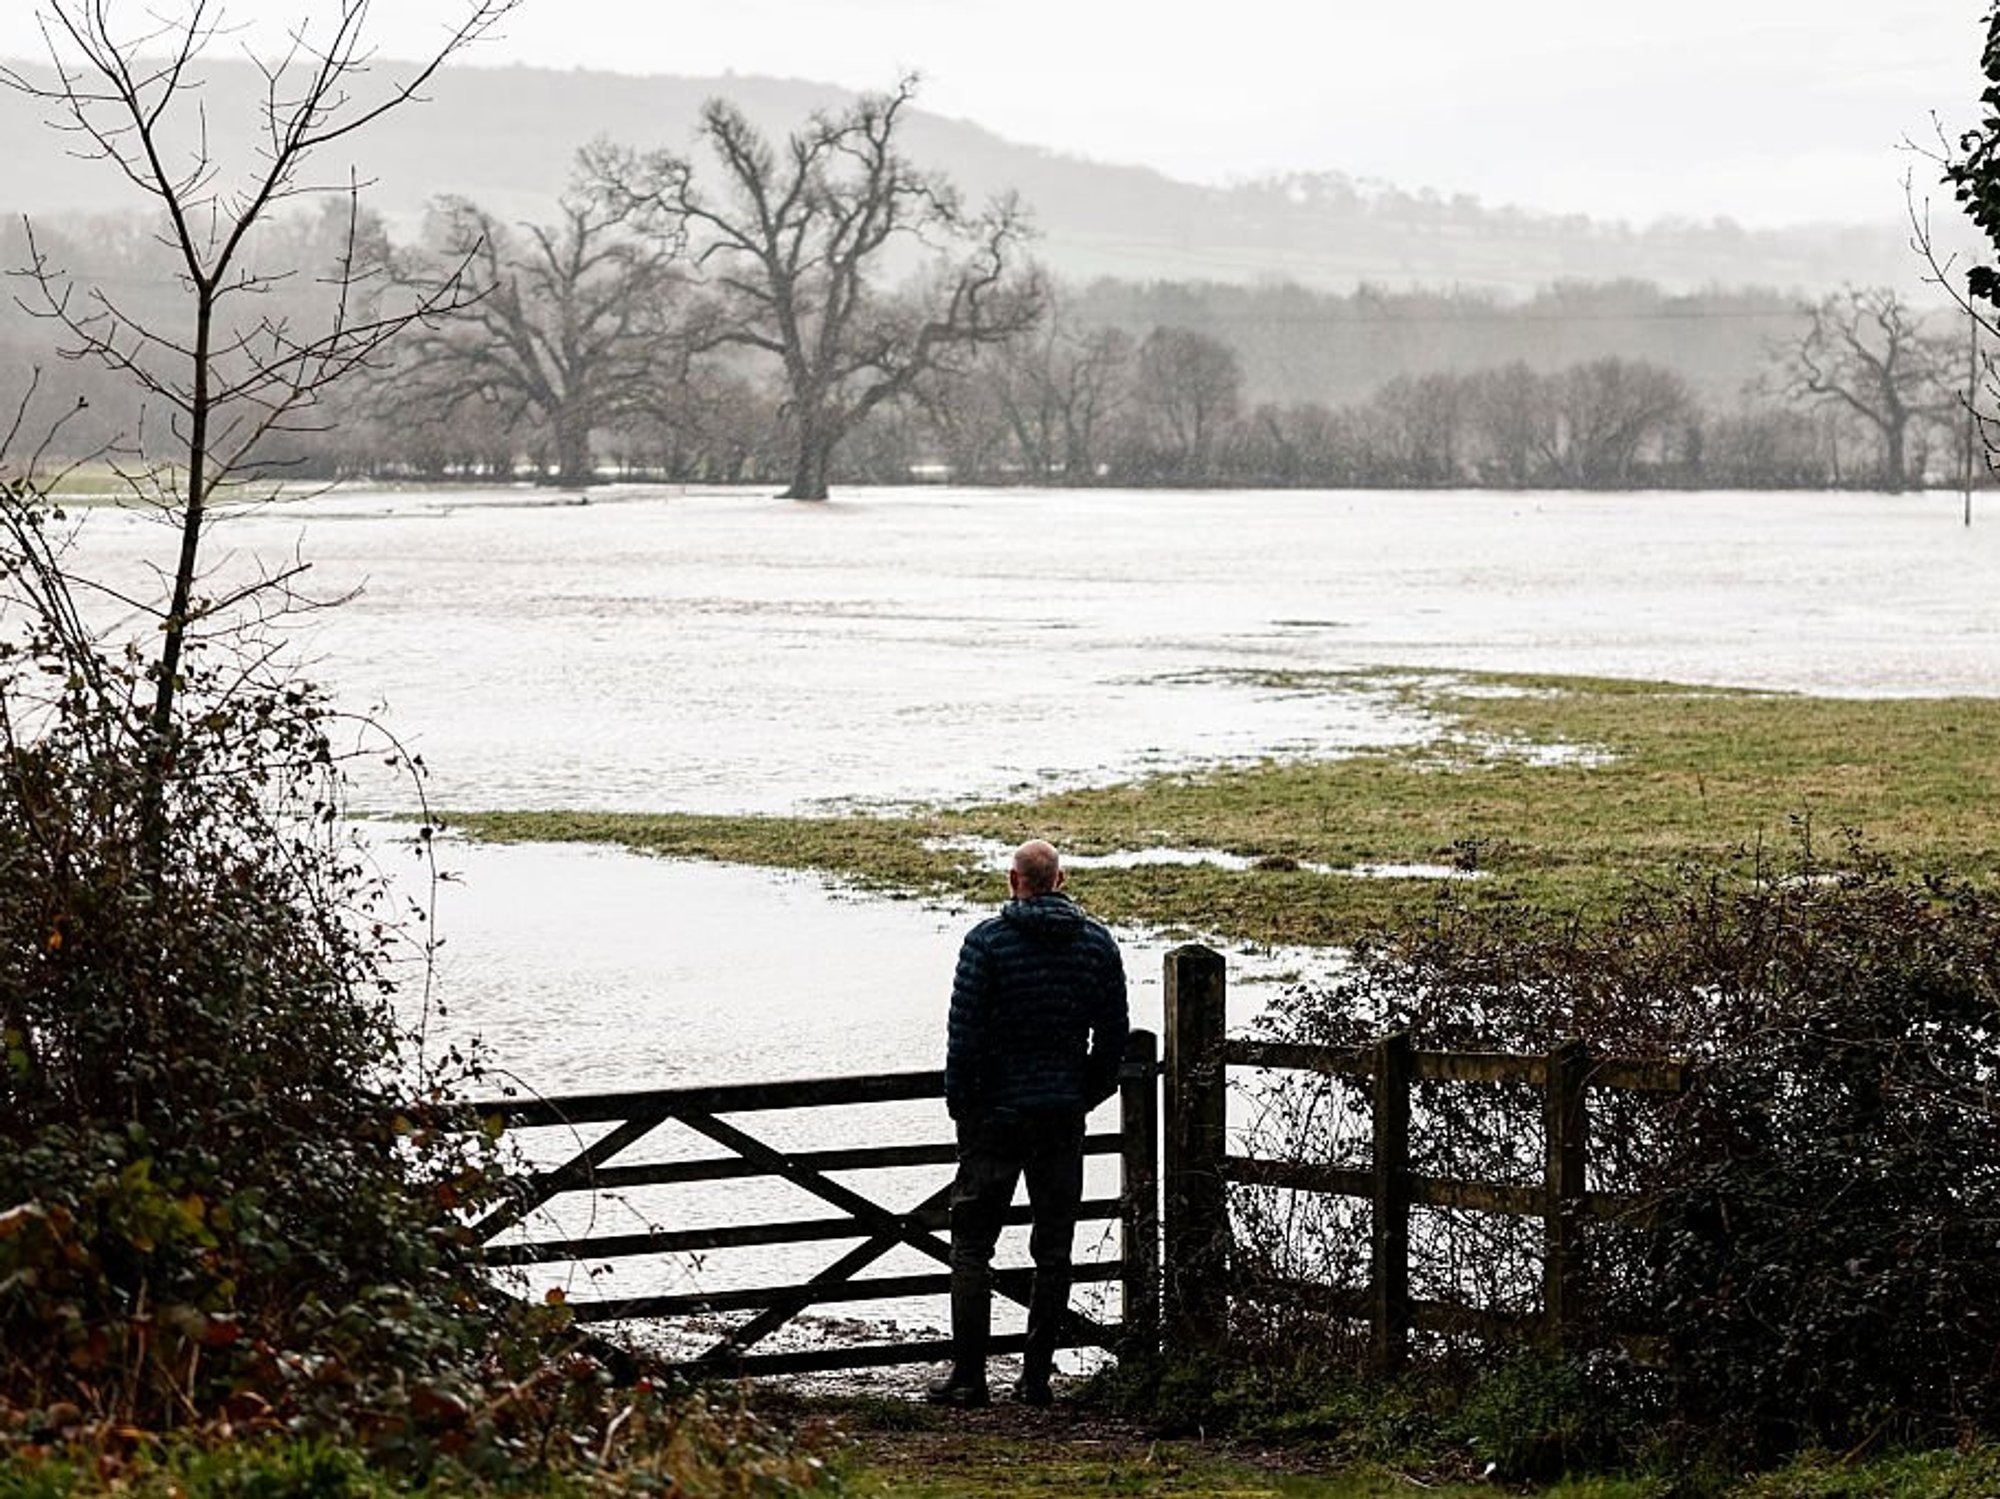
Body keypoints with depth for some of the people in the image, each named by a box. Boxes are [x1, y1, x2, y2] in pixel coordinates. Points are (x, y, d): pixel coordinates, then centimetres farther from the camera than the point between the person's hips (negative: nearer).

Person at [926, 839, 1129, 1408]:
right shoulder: (1098, 943, 3)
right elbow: (1114, 1033, 6)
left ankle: (968, 1377, -1)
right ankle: (1037, 1377, 8)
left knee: (972, 1244, 3)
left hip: (996, 1110, -3)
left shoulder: (988, 940, -9)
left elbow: (965, 1028, -11)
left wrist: (959, 1099, 1)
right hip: (1064, 1113, 3)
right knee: (1053, 1249, 9)